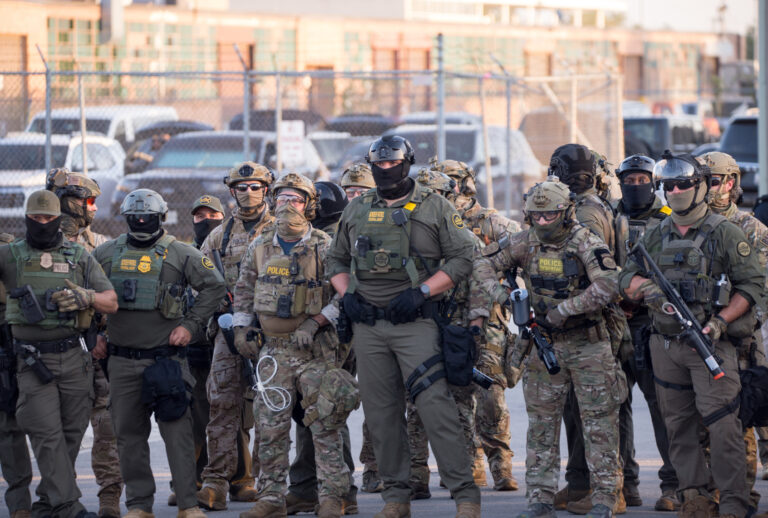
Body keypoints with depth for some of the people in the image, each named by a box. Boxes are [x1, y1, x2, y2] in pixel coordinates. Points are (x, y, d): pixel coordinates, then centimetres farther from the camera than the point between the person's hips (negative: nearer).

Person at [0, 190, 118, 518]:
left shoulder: (80, 257, 10)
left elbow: (111, 303, 7)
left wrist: (85, 297, -12)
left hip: (74, 357, 2)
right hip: (33, 360, -2)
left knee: (71, 433, 5)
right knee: (47, 435, -10)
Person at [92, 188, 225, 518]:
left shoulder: (179, 254, 2)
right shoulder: (106, 254, 10)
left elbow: (214, 286, 4)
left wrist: (190, 325, -3)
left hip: (166, 357, -3)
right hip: (122, 360, 3)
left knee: (177, 430, -6)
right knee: (129, 434, 5)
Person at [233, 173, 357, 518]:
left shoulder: (324, 247, -4)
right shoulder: (259, 248, 9)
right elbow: (243, 291, 20)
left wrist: (314, 324, -14)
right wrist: (242, 328, 12)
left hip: (315, 349, -4)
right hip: (272, 347, 4)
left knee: (324, 424, -7)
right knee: (271, 425, 2)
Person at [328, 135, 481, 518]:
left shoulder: (434, 207, 1)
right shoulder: (356, 211, 14)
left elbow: (461, 259, -2)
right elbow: (336, 260, 23)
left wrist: (421, 291, -12)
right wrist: (346, 295, 4)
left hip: (415, 322, -5)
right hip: (367, 324, 5)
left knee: (435, 407, -13)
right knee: (381, 413, 6)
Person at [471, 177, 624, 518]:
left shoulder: (585, 243, -15)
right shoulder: (526, 243, 0)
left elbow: (608, 286, -26)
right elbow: (484, 262, 9)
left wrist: (565, 308, -25)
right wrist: (496, 291, -10)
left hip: (587, 345, -5)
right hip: (544, 345, 5)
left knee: (599, 422, -2)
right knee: (541, 424, 6)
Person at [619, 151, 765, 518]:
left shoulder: (725, 234, -2)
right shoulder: (656, 237, 13)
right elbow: (625, 281, 14)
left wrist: (720, 322, -17)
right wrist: (643, 285, -10)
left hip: (710, 341, -5)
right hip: (665, 345, 5)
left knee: (721, 422, -11)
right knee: (678, 423, 7)